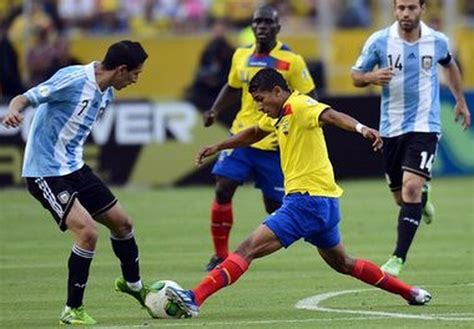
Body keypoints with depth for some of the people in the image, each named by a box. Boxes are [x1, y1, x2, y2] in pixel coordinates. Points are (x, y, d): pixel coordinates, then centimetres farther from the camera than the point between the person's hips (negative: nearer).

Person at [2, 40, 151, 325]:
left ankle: (133, 285, 43)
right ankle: (73, 310, -7)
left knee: (122, 223, 16)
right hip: (45, 172, -9)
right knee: (88, 232, -21)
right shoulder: (73, 79, -21)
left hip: (74, 168, 9)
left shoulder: (106, 93, 6)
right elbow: (24, 99, -23)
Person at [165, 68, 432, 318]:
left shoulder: (299, 105, -12)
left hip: (308, 201, -11)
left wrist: (360, 128, -50)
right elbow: (254, 133, 37)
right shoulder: (279, 115, 16)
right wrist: (218, 147, 39)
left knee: (249, 249, -17)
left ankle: (195, 299, -26)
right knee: (342, 263, 26)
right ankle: (410, 292, 33)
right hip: (324, 203, 11)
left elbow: (332, 116, -31)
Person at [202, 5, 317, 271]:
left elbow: (309, 101, -6)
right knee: (223, 189, -10)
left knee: (275, 206, 1)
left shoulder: (291, 60, -9)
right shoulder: (241, 56, 6)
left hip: (275, 143, -4)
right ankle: (221, 255, 0)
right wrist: (215, 112, 5)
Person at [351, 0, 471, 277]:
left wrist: (461, 102, 26)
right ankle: (423, 197, 49)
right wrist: (372, 77, -22)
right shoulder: (379, 41, -6)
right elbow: (356, 77, 1)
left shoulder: (437, 41, -2)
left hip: (425, 127, -2)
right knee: (402, 197, 11)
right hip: (391, 128, 2)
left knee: (411, 187, -20)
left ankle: (399, 258, -16)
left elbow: (449, 65, 20)